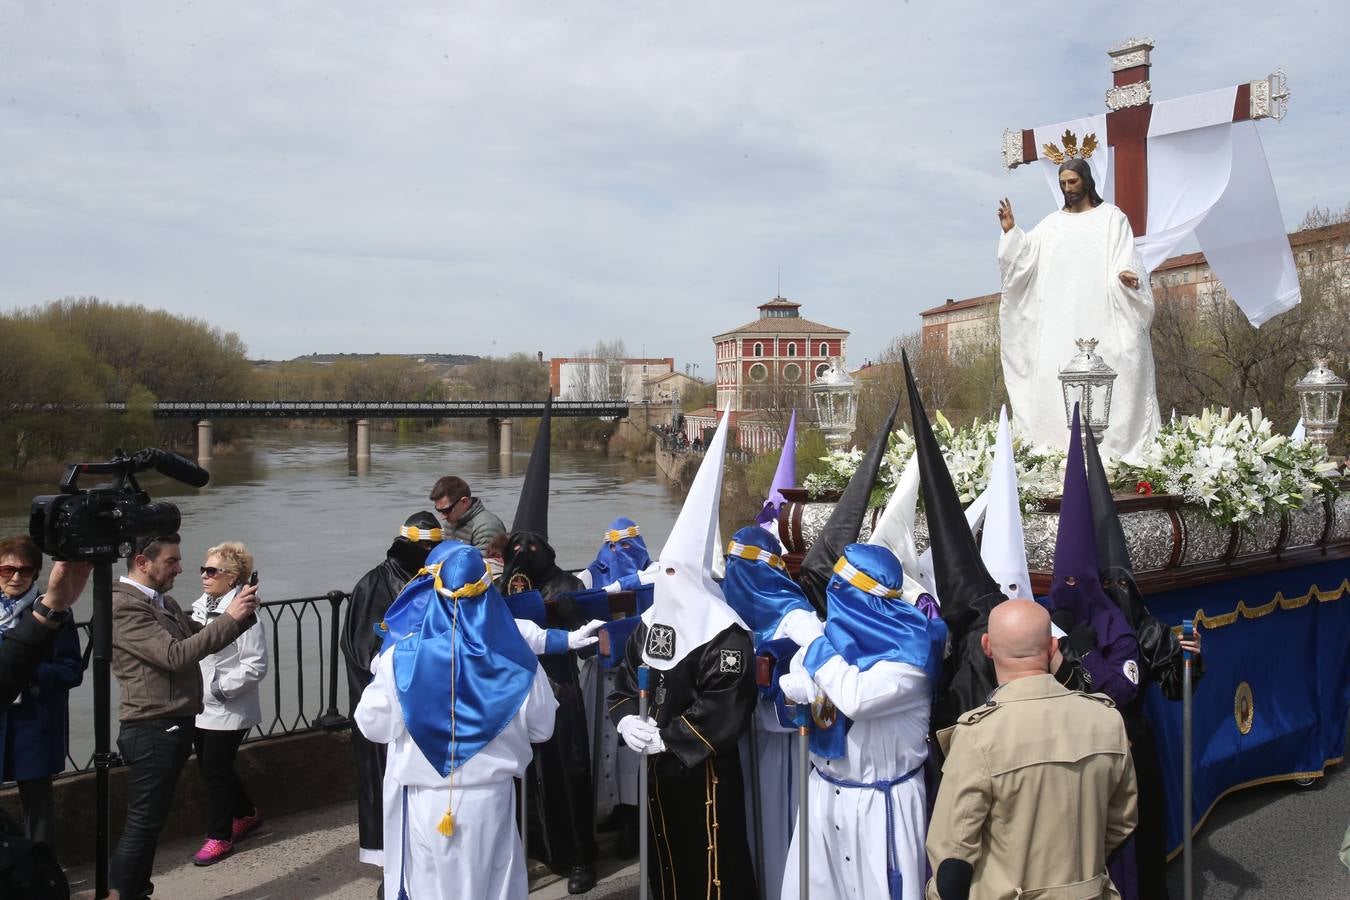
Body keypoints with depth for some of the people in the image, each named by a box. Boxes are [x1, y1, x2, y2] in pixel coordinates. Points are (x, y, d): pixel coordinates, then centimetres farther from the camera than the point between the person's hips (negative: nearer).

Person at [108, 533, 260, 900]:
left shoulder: (163, 601, 13)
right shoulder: (124, 607, -17)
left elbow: (200, 638, 15)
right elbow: (176, 655, -25)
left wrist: (242, 613, -2)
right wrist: (229, 618, -24)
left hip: (173, 726, 9)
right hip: (151, 730, -9)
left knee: (151, 820, 17)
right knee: (142, 822, -2)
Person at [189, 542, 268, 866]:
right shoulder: (200, 606, 7)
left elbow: (256, 665, -19)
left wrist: (221, 688, -19)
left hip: (227, 710, -8)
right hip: (200, 706, 8)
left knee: (216, 770, 1)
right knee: (208, 766, 16)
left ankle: (219, 837, 19)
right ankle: (246, 814, 37)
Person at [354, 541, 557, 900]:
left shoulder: (401, 654, -13)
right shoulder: (514, 659, -8)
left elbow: (373, 725, -1)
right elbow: (541, 727, 3)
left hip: (422, 799, -1)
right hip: (489, 798, 1)